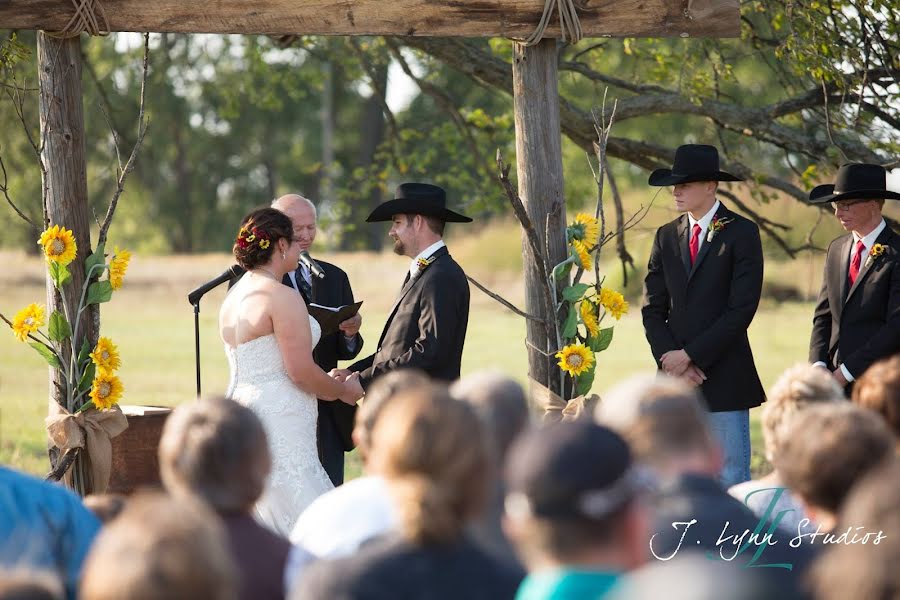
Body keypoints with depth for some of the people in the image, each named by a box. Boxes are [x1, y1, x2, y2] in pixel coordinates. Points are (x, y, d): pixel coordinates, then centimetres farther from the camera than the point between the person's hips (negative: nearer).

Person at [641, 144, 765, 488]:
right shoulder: (666, 236, 13)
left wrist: (690, 355, -11)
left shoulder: (741, 233, -3)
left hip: (724, 378, -5)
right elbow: (653, 308, 10)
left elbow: (742, 308, -10)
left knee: (731, 479, -4)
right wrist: (671, 359, -5)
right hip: (676, 377, 5)